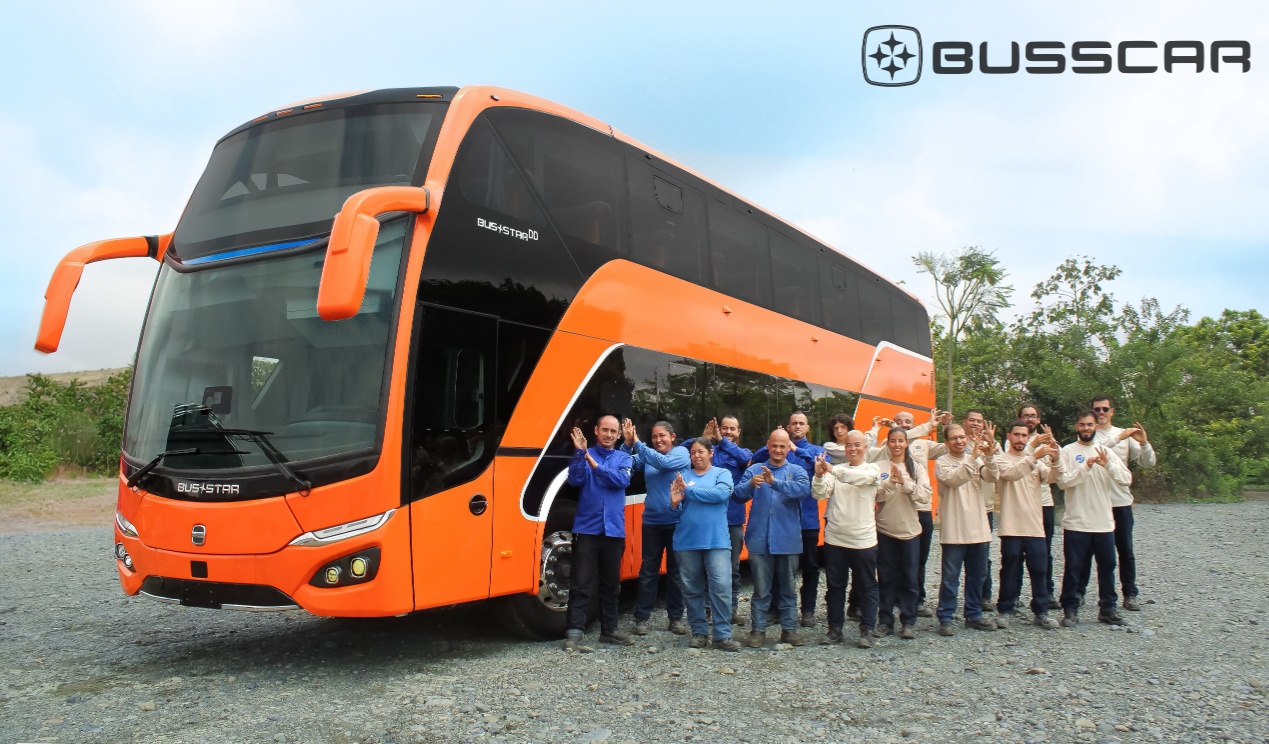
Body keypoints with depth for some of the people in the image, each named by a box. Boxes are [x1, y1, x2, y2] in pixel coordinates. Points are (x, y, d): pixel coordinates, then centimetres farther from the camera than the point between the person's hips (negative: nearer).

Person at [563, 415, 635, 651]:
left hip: (614, 530, 3)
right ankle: (575, 632, -4)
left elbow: (622, 480, -10)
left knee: (611, 583, 12)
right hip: (587, 528, -3)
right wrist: (580, 452, -25)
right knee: (582, 583, -5)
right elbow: (575, 479, -12)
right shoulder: (585, 454, 3)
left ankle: (609, 629, 23)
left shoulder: (623, 458, 9)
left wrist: (596, 465, -20)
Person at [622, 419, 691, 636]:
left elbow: (664, 463, -22)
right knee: (648, 569, 4)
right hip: (652, 521, 2)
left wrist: (638, 444, -25)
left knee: (675, 570, 7)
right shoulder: (648, 454, 7)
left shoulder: (681, 453, -3)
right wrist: (628, 444, -24)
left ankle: (676, 617, 17)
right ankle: (641, 617, 8)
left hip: (676, 521, -2)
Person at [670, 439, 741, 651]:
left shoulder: (722, 473, 5)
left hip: (716, 540, -2)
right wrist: (675, 502, -17)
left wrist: (689, 490, -11)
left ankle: (722, 635, -4)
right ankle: (699, 632, 18)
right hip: (687, 541, 2)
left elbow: (721, 493, -15)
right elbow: (675, 509, 6)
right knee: (692, 589, 7)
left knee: (721, 587, -9)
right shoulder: (683, 476, 10)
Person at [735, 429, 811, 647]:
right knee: (760, 589, 5)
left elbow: (804, 489, -17)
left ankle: (789, 629, 18)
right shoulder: (754, 469, 7)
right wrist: (750, 484, -28)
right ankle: (758, 630, 12)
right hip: (760, 539, 0)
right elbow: (739, 494, -6)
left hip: (788, 540, 0)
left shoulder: (797, 471, 5)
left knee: (788, 588, 10)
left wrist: (775, 482, -30)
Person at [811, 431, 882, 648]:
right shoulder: (836, 470, 6)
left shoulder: (872, 470, -1)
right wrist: (819, 475, -26)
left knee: (867, 587, 5)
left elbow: (861, 477, -25)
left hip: (863, 539, -2)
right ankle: (835, 628, 19)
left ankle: (866, 630, 13)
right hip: (835, 538, 2)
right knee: (835, 586, 9)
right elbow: (820, 494, -6)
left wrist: (832, 469, -37)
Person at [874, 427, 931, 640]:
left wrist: (904, 482, -19)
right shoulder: (880, 467, 0)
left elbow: (925, 496, -7)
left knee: (909, 577, 4)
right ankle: (885, 620, 14)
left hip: (910, 530, 1)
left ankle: (909, 622, 11)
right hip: (885, 529, -1)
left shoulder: (916, 467, 3)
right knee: (886, 577, 6)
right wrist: (891, 481, -22)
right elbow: (875, 495, -9)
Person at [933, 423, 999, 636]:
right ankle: (945, 619, 5)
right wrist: (973, 458, -32)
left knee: (977, 575, 13)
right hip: (953, 530, -5)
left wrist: (989, 456, -29)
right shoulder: (942, 463, -3)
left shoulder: (977, 459, 9)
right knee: (950, 577, -2)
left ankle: (973, 616, 24)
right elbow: (953, 479, -23)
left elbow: (991, 476, -10)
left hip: (978, 529, 5)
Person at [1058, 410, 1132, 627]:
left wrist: (1108, 465, -19)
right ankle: (1070, 609, 10)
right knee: (1073, 567, 2)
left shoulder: (1106, 452, 8)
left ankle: (1108, 608, 22)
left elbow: (1127, 479, -4)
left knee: (1107, 566, 10)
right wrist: (1085, 467, -21)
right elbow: (1063, 481, -13)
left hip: (1104, 523, 3)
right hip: (1076, 522, -3)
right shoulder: (1068, 451, -1)